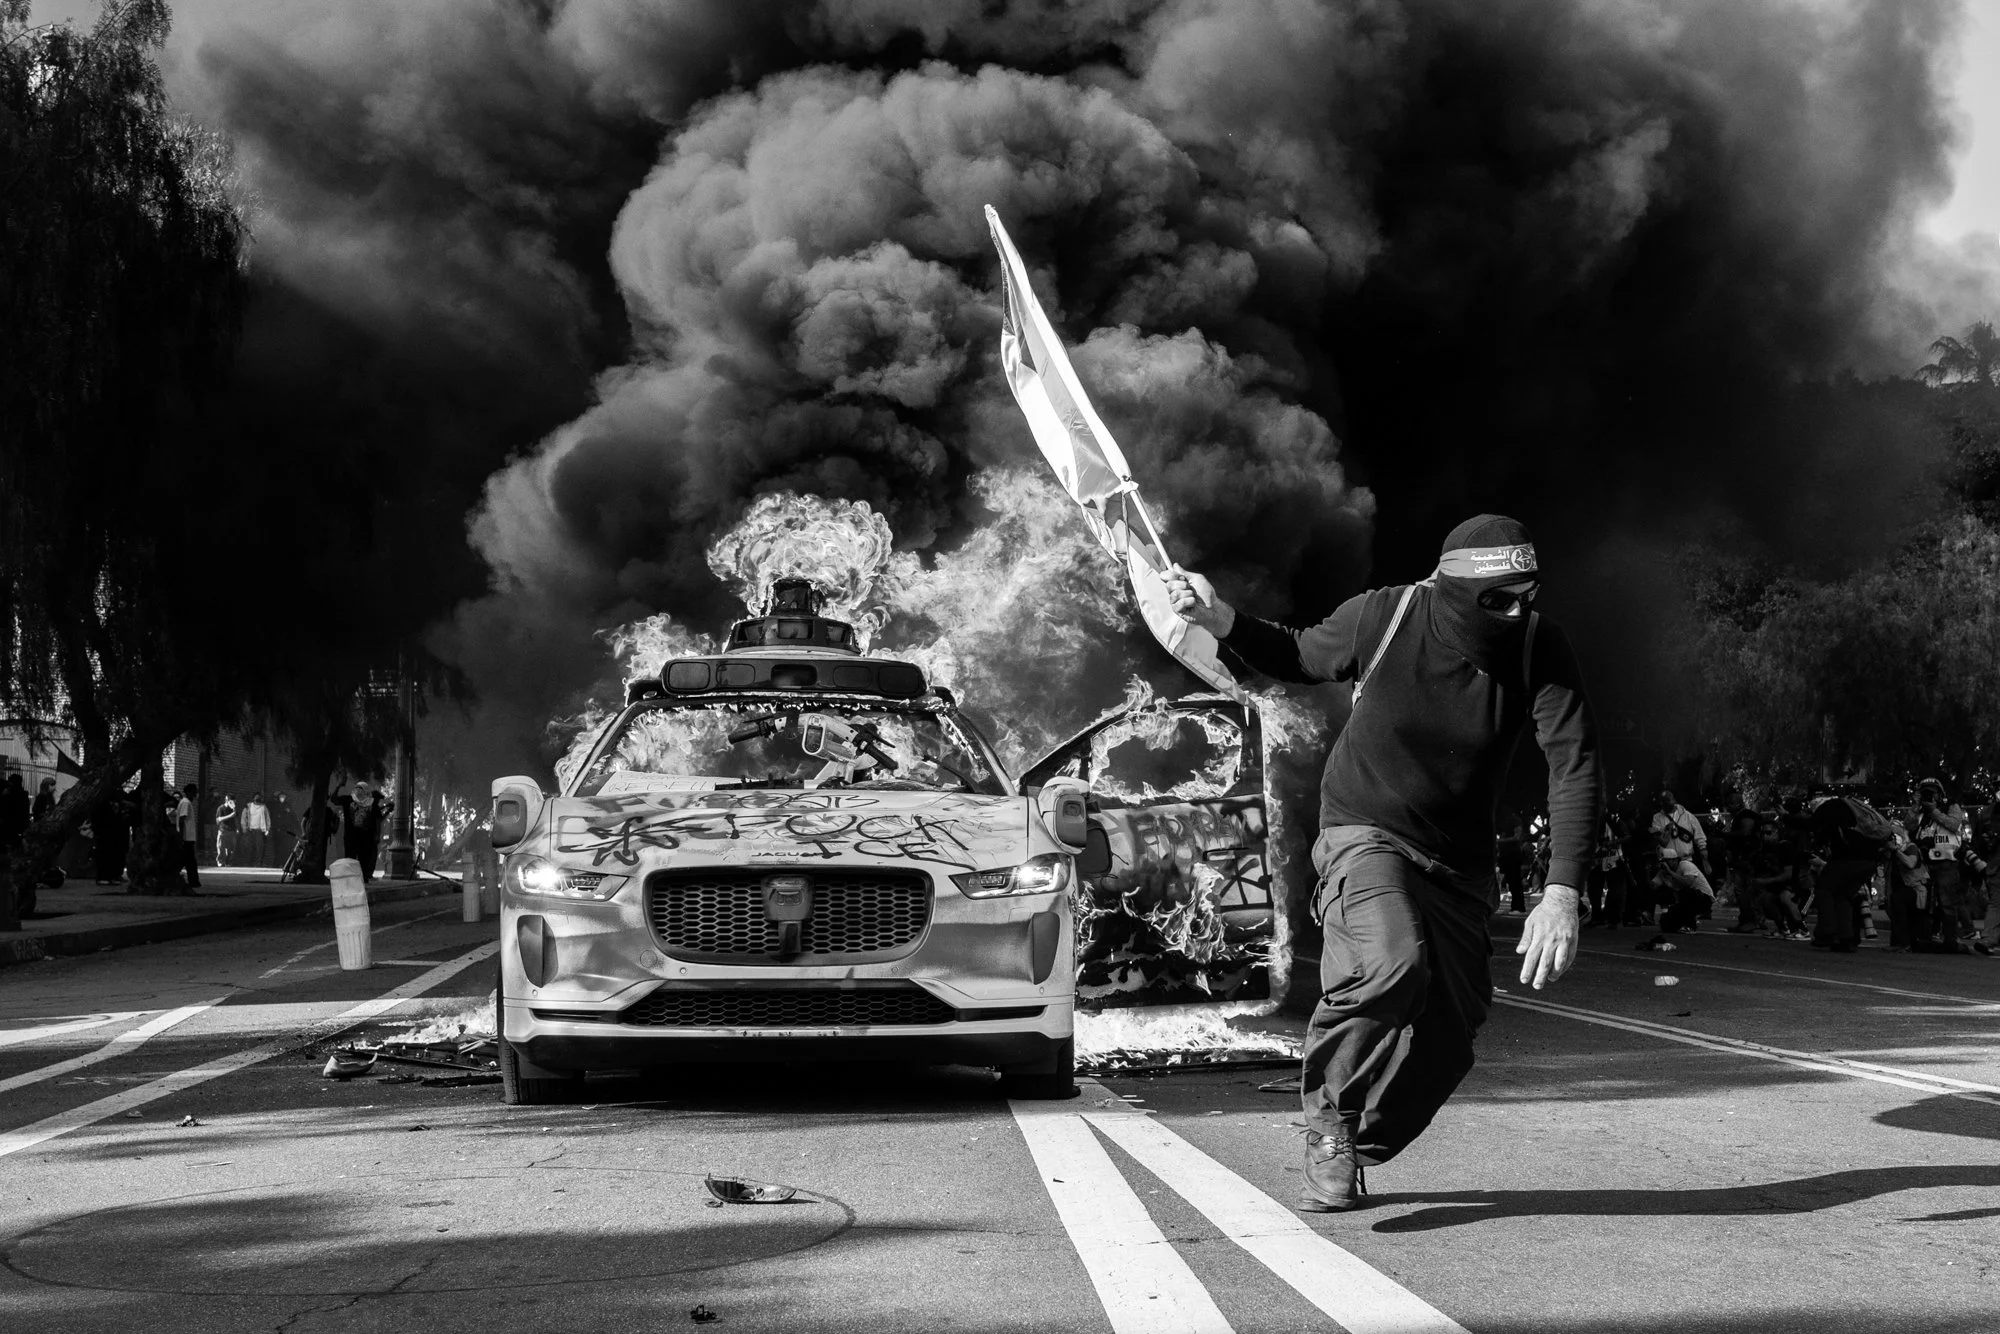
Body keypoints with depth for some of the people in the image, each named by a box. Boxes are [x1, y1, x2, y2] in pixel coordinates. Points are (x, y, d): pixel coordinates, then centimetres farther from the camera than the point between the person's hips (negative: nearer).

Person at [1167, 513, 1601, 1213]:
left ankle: (1350, 1155, 30)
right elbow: (1301, 657, 5)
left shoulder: (1541, 650, -16)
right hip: (1365, 833, -3)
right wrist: (1224, 623, -14)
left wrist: (1561, 894, -30)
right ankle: (1330, 1116, -10)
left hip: (1458, 862, 3)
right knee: (1393, 963, -34)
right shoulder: (1382, 617, -16)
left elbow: (1576, 768, -20)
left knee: (1446, 1042, 2)